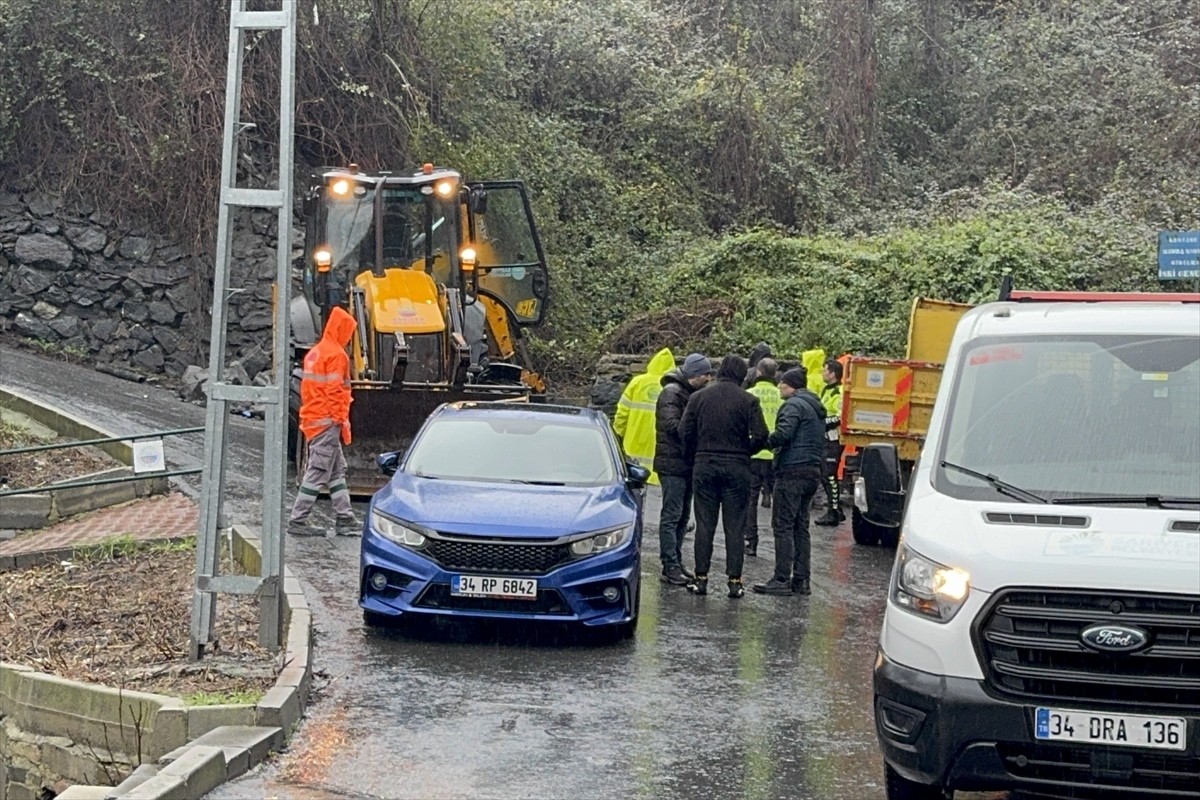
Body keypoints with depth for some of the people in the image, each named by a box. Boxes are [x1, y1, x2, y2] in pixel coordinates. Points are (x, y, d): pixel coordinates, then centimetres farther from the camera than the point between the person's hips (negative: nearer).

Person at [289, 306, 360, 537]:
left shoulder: (314, 353, 16)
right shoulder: (336, 355, -12)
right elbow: (335, 392, -18)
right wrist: (343, 422, -14)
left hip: (311, 420, 10)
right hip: (327, 422, -10)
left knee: (337, 472, 13)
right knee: (318, 473, -5)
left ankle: (345, 520, 15)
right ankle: (297, 521, -3)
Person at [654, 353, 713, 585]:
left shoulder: (691, 393, 18)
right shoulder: (672, 392, -10)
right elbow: (671, 425, -20)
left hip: (687, 463, 9)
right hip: (673, 463, -9)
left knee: (682, 516, 12)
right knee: (671, 516, -7)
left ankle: (675, 563, 19)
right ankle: (670, 566, -5)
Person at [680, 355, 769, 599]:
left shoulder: (699, 397, 2)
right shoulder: (748, 400, -5)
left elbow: (685, 431, -2)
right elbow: (761, 435, -10)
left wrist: (692, 458, 10)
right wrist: (745, 451, 8)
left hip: (704, 466, 1)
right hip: (736, 468, -1)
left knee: (704, 524, 6)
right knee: (734, 527, 3)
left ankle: (701, 578, 5)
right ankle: (735, 580, 2)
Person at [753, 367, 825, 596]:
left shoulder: (794, 404, -10)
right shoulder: (816, 407, 20)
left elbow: (783, 434, -22)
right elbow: (820, 442, 22)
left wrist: (766, 442, -6)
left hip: (792, 471, -9)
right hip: (812, 472, 9)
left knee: (783, 526, -6)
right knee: (800, 526, 12)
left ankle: (782, 579, -7)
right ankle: (801, 580, 12)